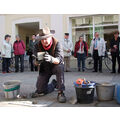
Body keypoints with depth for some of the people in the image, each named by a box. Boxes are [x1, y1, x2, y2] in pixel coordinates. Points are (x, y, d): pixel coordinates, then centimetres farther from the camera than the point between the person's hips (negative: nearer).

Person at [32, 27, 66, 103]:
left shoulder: (57, 44, -23)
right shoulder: (38, 46, -15)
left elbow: (59, 59, -37)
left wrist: (51, 59, -60)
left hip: (56, 66, -3)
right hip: (45, 68, 3)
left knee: (60, 67, -38)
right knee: (40, 89, -5)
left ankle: (60, 93, -25)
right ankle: (53, 84, 28)